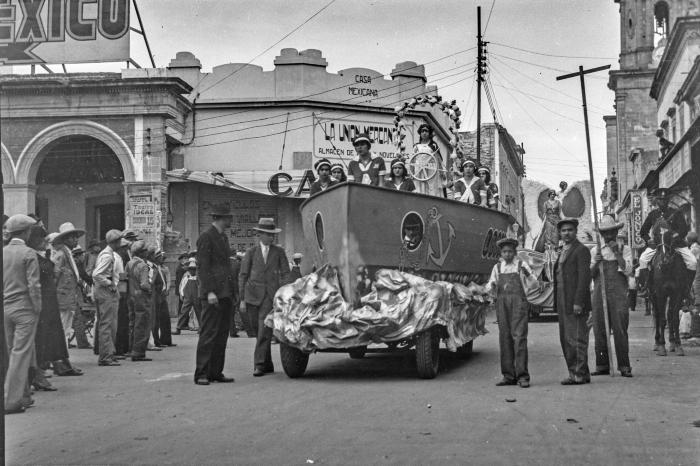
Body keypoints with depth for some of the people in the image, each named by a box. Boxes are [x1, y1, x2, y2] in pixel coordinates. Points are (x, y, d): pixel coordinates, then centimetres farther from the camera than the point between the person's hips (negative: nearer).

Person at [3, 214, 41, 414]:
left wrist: (4, 301, 15)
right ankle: (11, 401, -6)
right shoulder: (28, 254, -11)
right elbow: (34, 285, -14)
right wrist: (37, 308, -6)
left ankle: (23, 395, 22)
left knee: (13, 353, 15)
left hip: (5, 308, 6)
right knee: (21, 354, -4)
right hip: (24, 309, -6)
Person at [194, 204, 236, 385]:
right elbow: (203, 267, -13)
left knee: (222, 335, 7)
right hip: (213, 294, -9)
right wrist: (209, 292, -20)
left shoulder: (223, 238, 21)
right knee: (208, 334, -8)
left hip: (225, 294, 9)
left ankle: (216, 372, 11)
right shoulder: (206, 237, -6)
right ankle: (201, 374, -6)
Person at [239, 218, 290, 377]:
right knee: (257, 329, 5)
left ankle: (259, 364, -14)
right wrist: (242, 299, 1)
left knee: (265, 329, -14)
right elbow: (243, 276, 7)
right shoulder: (251, 252, 7)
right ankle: (268, 364, 17)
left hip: (271, 295, -1)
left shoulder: (279, 252, 9)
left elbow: (285, 274, 7)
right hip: (253, 295, 2)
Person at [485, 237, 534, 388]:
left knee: (519, 337, -11)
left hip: (518, 303, -3)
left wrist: (528, 274, -15)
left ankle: (522, 376, -10)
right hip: (502, 302, 3)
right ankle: (508, 376, 8)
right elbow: (491, 287, 20)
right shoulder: (497, 267, 14)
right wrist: (491, 286, -3)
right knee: (505, 338, 2)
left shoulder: (522, 265, 6)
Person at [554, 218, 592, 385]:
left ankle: (580, 375, -1)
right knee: (566, 340, 10)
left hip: (575, 303, -9)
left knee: (577, 339, -6)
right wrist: (558, 303, 13)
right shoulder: (563, 252, 20)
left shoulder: (581, 250, -7)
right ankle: (575, 372, 16)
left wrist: (578, 302, -21)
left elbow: (584, 277, -15)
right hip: (563, 304, 9)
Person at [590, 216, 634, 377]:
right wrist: (596, 262, -8)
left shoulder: (624, 249, 7)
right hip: (599, 293, 3)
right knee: (599, 330, 3)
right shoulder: (595, 251, 14)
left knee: (620, 330, -6)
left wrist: (617, 253, -10)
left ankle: (624, 366, -2)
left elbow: (628, 271, -5)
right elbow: (588, 274, 10)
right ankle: (602, 365, 9)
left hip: (618, 294, -3)